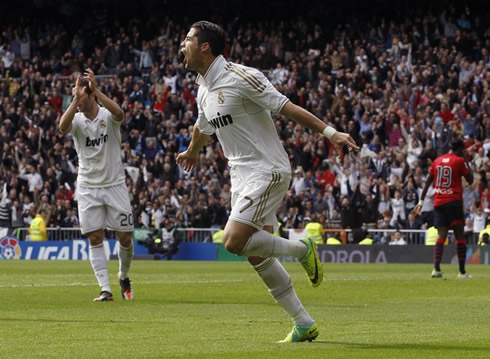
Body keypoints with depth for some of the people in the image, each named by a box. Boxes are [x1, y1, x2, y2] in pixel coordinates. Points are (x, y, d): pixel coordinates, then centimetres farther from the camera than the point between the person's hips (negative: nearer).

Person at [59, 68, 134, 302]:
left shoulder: (107, 116, -7)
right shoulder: (77, 120, -2)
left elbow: (118, 113, -32)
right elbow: (62, 127, -25)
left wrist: (96, 90, -39)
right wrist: (76, 100, -34)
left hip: (115, 184, -1)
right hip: (88, 188, 1)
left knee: (125, 237, 1)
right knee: (95, 238, -6)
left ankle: (124, 277, 27)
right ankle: (105, 289, -6)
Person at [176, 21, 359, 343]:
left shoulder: (240, 77, -15)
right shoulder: (203, 90, 11)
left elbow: (287, 107, -17)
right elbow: (203, 128, 32)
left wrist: (330, 132, -24)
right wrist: (191, 152, 51)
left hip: (267, 170, -8)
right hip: (242, 175, 8)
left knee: (234, 241, -21)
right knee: (257, 256, 5)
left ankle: (302, 249, 0)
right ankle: (304, 324, 12)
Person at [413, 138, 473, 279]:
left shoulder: (437, 161, 12)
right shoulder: (459, 161, -3)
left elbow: (427, 182, 12)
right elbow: (470, 180, 2)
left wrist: (421, 201, 15)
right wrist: (466, 164, 11)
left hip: (438, 203, 5)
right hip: (454, 201, -5)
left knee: (441, 235, 0)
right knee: (460, 235, 0)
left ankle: (436, 268, -17)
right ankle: (462, 271, -2)